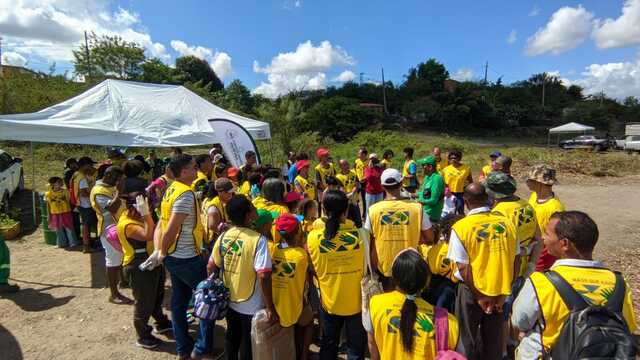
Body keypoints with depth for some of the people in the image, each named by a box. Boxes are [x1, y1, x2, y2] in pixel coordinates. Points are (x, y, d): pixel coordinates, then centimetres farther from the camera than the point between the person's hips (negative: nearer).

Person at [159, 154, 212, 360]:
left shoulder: (170, 190, 6)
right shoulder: (186, 194, -21)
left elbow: (162, 223, 7)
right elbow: (171, 228, -23)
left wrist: (161, 251, 8)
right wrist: (162, 253, -10)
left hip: (173, 257, 9)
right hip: (188, 258, -9)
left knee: (179, 301, 17)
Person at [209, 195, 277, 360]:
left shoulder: (223, 237, -7)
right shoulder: (258, 239, -25)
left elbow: (211, 267, 3)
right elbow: (263, 276, -29)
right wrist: (270, 308, -20)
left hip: (230, 301, 5)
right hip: (252, 306, -5)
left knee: (231, 339, 27)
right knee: (249, 346, 17)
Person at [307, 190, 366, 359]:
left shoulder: (313, 236, -18)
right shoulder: (358, 234, -19)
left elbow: (313, 270, -4)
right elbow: (365, 268, -4)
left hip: (329, 301, 1)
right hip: (355, 301, -1)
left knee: (328, 346, 25)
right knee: (356, 346, 21)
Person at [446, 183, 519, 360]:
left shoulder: (461, 227, -19)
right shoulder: (507, 224, -8)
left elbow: (463, 268, -18)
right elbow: (514, 263, -3)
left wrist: (479, 296, -8)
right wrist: (504, 293, 2)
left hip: (472, 291, -3)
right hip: (500, 291, 3)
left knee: (470, 340, 19)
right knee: (494, 342, 23)